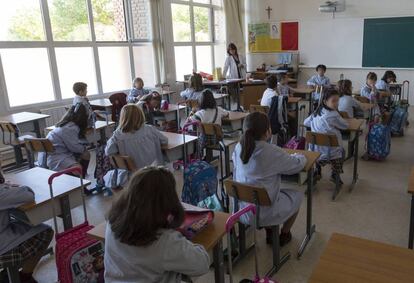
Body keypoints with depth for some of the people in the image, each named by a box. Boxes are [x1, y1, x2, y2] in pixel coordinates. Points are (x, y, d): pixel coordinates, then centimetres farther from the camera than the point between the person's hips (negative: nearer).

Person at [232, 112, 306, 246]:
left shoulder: (238, 148, -8)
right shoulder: (272, 152, -25)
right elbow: (298, 164, -9)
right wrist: (300, 157, 13)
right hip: (264, 214, -6)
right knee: (297, 195, 22)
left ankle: (269, 234, 38)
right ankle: (284, 235, 36)